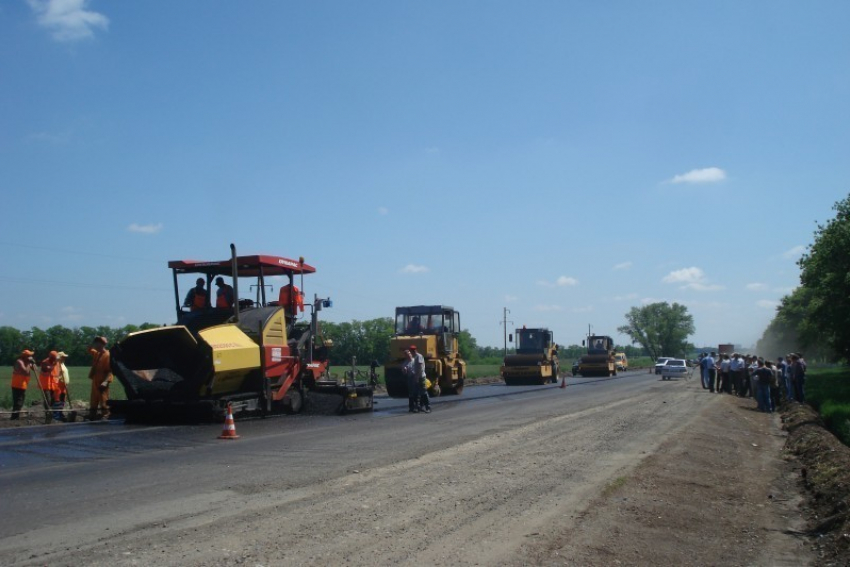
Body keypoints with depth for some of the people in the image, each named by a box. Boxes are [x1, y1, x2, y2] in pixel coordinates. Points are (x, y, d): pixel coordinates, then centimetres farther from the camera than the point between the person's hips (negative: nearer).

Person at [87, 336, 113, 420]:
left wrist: (106, 381, -28)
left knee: (104, 401, -9)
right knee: (93, 402, 14)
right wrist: (93, 342, 12)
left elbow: (110, 370, -18)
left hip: (102, 383, -9)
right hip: (95, 382, 9)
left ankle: (104, 418, -9)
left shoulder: (107, 355, -14)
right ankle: (91, 418, 20)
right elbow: (90, 350, 32)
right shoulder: (96, 354, 13)